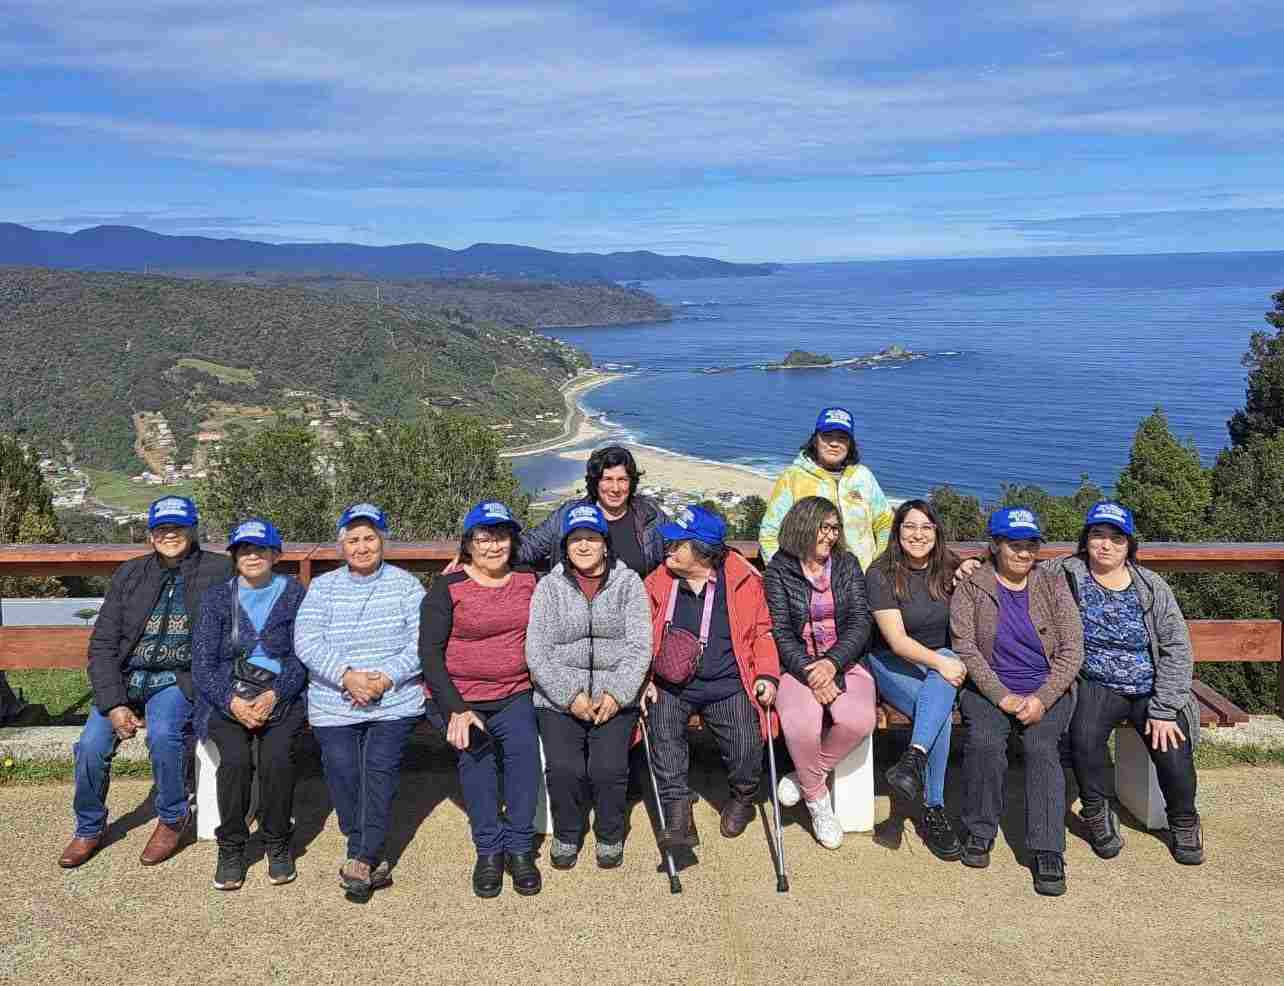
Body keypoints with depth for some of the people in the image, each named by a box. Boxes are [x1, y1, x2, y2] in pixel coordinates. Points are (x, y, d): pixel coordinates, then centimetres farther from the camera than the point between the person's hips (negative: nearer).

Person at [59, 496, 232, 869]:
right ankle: (89, 829, 12)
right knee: (90, 746, -15)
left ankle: (172, 818, -4)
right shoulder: (129, 575, 8)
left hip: (178, 678, -3)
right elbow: (103, 643, 5)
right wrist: (113, 703, -8)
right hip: (126, 676, 3)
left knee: (163, 733, -30)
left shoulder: (217, 571, -1)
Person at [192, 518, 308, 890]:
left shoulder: (293, 594, 7)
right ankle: (230, 847, -8)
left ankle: (278, 842, -5)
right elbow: (202, 664, 1)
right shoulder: (217, 597, 8)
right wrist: (232, 702, -15)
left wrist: (273, 696, -16)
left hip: (281, 694, 0)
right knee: (235, 758, -27)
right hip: (227, 696, 1)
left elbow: (302, 658, 1)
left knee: (276, 756, -27)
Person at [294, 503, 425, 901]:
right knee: (342, 768, -12)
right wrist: (346, 675, -15)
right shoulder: (323, 587, 12)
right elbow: (306, 642, 0)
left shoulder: (405, 585, 8)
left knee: (381, 766, -16)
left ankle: (361, 859, -9)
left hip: (394, 701, -1)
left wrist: (387, 677, -14)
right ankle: (372, 860, 1)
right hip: (334, 704, 1)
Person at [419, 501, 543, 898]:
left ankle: (519, 847, -6)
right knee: (475, 750, -20)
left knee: (524, 746, -18)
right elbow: (430, 652, -5)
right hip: (459, 697, -2)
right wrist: (455, 709, -14)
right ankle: (489, 850, -7)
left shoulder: (528, 581, 8)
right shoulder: (447, 588, -2)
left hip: (514, 695, 2)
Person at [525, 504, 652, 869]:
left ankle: (610, 835, 10)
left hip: (615, 697, 0)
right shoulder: (549, 587, 6)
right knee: (563, 768, -17)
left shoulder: (628, 583, 6)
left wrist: (617, 694, -11)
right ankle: (566, 834, 11)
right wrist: (570, 695, -10)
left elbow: (641, 646, 0)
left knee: (608, 768, -18)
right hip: (559, 698, 1)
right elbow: (536, 652, 0)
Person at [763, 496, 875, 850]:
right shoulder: (779, 569, 3)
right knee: (800, 725, -32)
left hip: (844, 662, 2)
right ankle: (817, 800, -4)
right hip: (798, 665, -2)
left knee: (857, 719, -31)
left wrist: (832, 663, -15)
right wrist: (808, 672, -18)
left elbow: (860, 623, 1)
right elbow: (780, 631, -3)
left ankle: (806, 775, -2)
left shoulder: (847, 565, 9)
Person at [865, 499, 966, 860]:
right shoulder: (881, 575, -7)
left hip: (941, 660, 3)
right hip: (892, 664, -3)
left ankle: (913, 760, -41)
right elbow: (897, 641, -15)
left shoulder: (950, 570, 7)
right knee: (942, 711, -30)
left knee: (949, 658, -34)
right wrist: (939, 663, -29)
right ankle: (933, 810, -23)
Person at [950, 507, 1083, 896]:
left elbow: (1072, 650, 1)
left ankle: (1047, 851, -22)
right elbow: (966, 649, -5)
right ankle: (980, 831, -10)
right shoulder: (971, 588, 4)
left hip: (1047, 690, 1)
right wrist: (1002, 697, -17)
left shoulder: (1053, 586, 8)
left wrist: (1042, 699, -13)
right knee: (984, 740, -30)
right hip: (989, 688, 0)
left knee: (1041, 745, -28)